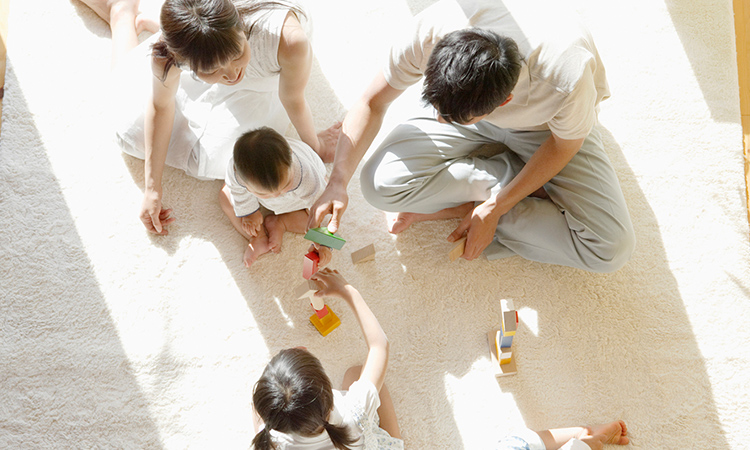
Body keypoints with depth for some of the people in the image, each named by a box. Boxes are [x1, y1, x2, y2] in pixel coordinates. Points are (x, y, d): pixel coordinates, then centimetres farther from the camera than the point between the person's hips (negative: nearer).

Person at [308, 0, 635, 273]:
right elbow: (372, 103, -18)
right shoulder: (432, 30, -35)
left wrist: (494, 209, -19)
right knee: (380, 183, -23)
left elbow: (564, 145, -19)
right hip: (468, 102, 2)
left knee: (611, 249, -20)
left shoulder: (567, 79, -42)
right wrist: (337, 183, -27)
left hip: (543, 127, -2)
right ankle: (523, 182, -6)